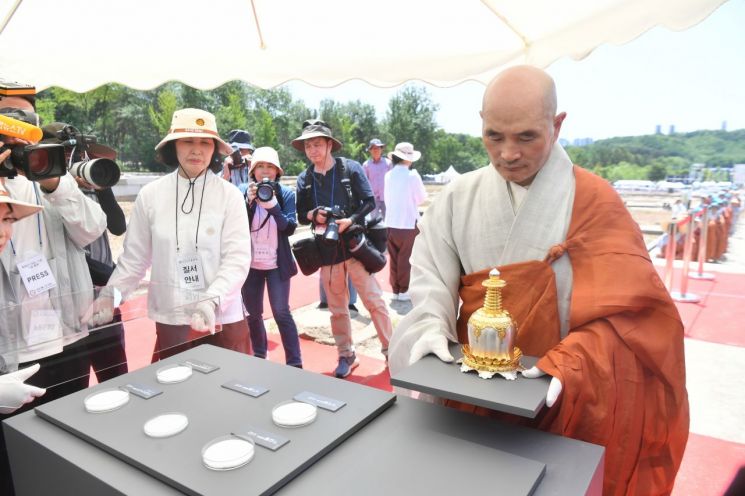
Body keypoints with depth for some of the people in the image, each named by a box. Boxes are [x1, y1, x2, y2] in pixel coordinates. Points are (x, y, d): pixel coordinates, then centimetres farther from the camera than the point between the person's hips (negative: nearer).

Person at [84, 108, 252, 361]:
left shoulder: (229, 195, -6)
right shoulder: (150, 195, 0)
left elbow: (237, 259, -11)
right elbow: (134, 257, 8)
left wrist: (212, 301, -24)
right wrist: (109, 295, -4)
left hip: (222, 319, -1)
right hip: (170, 320, 1)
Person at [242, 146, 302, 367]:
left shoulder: (286, 194, -3)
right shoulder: (243, 192, 0)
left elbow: (289, 227, -12)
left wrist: (272, 204, -23)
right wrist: (249, 201, -21)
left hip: (277, 264, -2)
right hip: (250, 263, 2)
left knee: (281, 313, -3)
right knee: (253, 313, 12)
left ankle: (295, 364, 3)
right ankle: (259, 356, 32)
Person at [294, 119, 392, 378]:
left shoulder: (351, 168, -5)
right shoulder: (304, 179, 4)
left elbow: (370, 202, -6)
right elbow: (300, 215, 10)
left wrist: (350, 220, -21)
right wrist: (313, 215, -13)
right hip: (327, 250, 3)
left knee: (374, 300, 2)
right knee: (337, 308, 12)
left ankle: (390, 350, 17)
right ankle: (346, 356, 27)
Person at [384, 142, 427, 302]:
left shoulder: (389, 175, 1)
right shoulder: (412, 175, -12)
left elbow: (387, 198, 9)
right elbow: (422, 197, -2)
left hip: (391, 223, 4)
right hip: (409, 223, -4)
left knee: (394, 258, 11)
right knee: (405, 258, 5)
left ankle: (395, 290, 18)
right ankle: (403, 290, 11)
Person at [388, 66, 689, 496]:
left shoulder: (594, 200, -11)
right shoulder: (459, 197, -3)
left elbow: (624, 309, -18)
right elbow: (430, 275, -6)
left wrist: (568, 365, -33)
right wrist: (432, 327, -26)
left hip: (557, 396, -2)